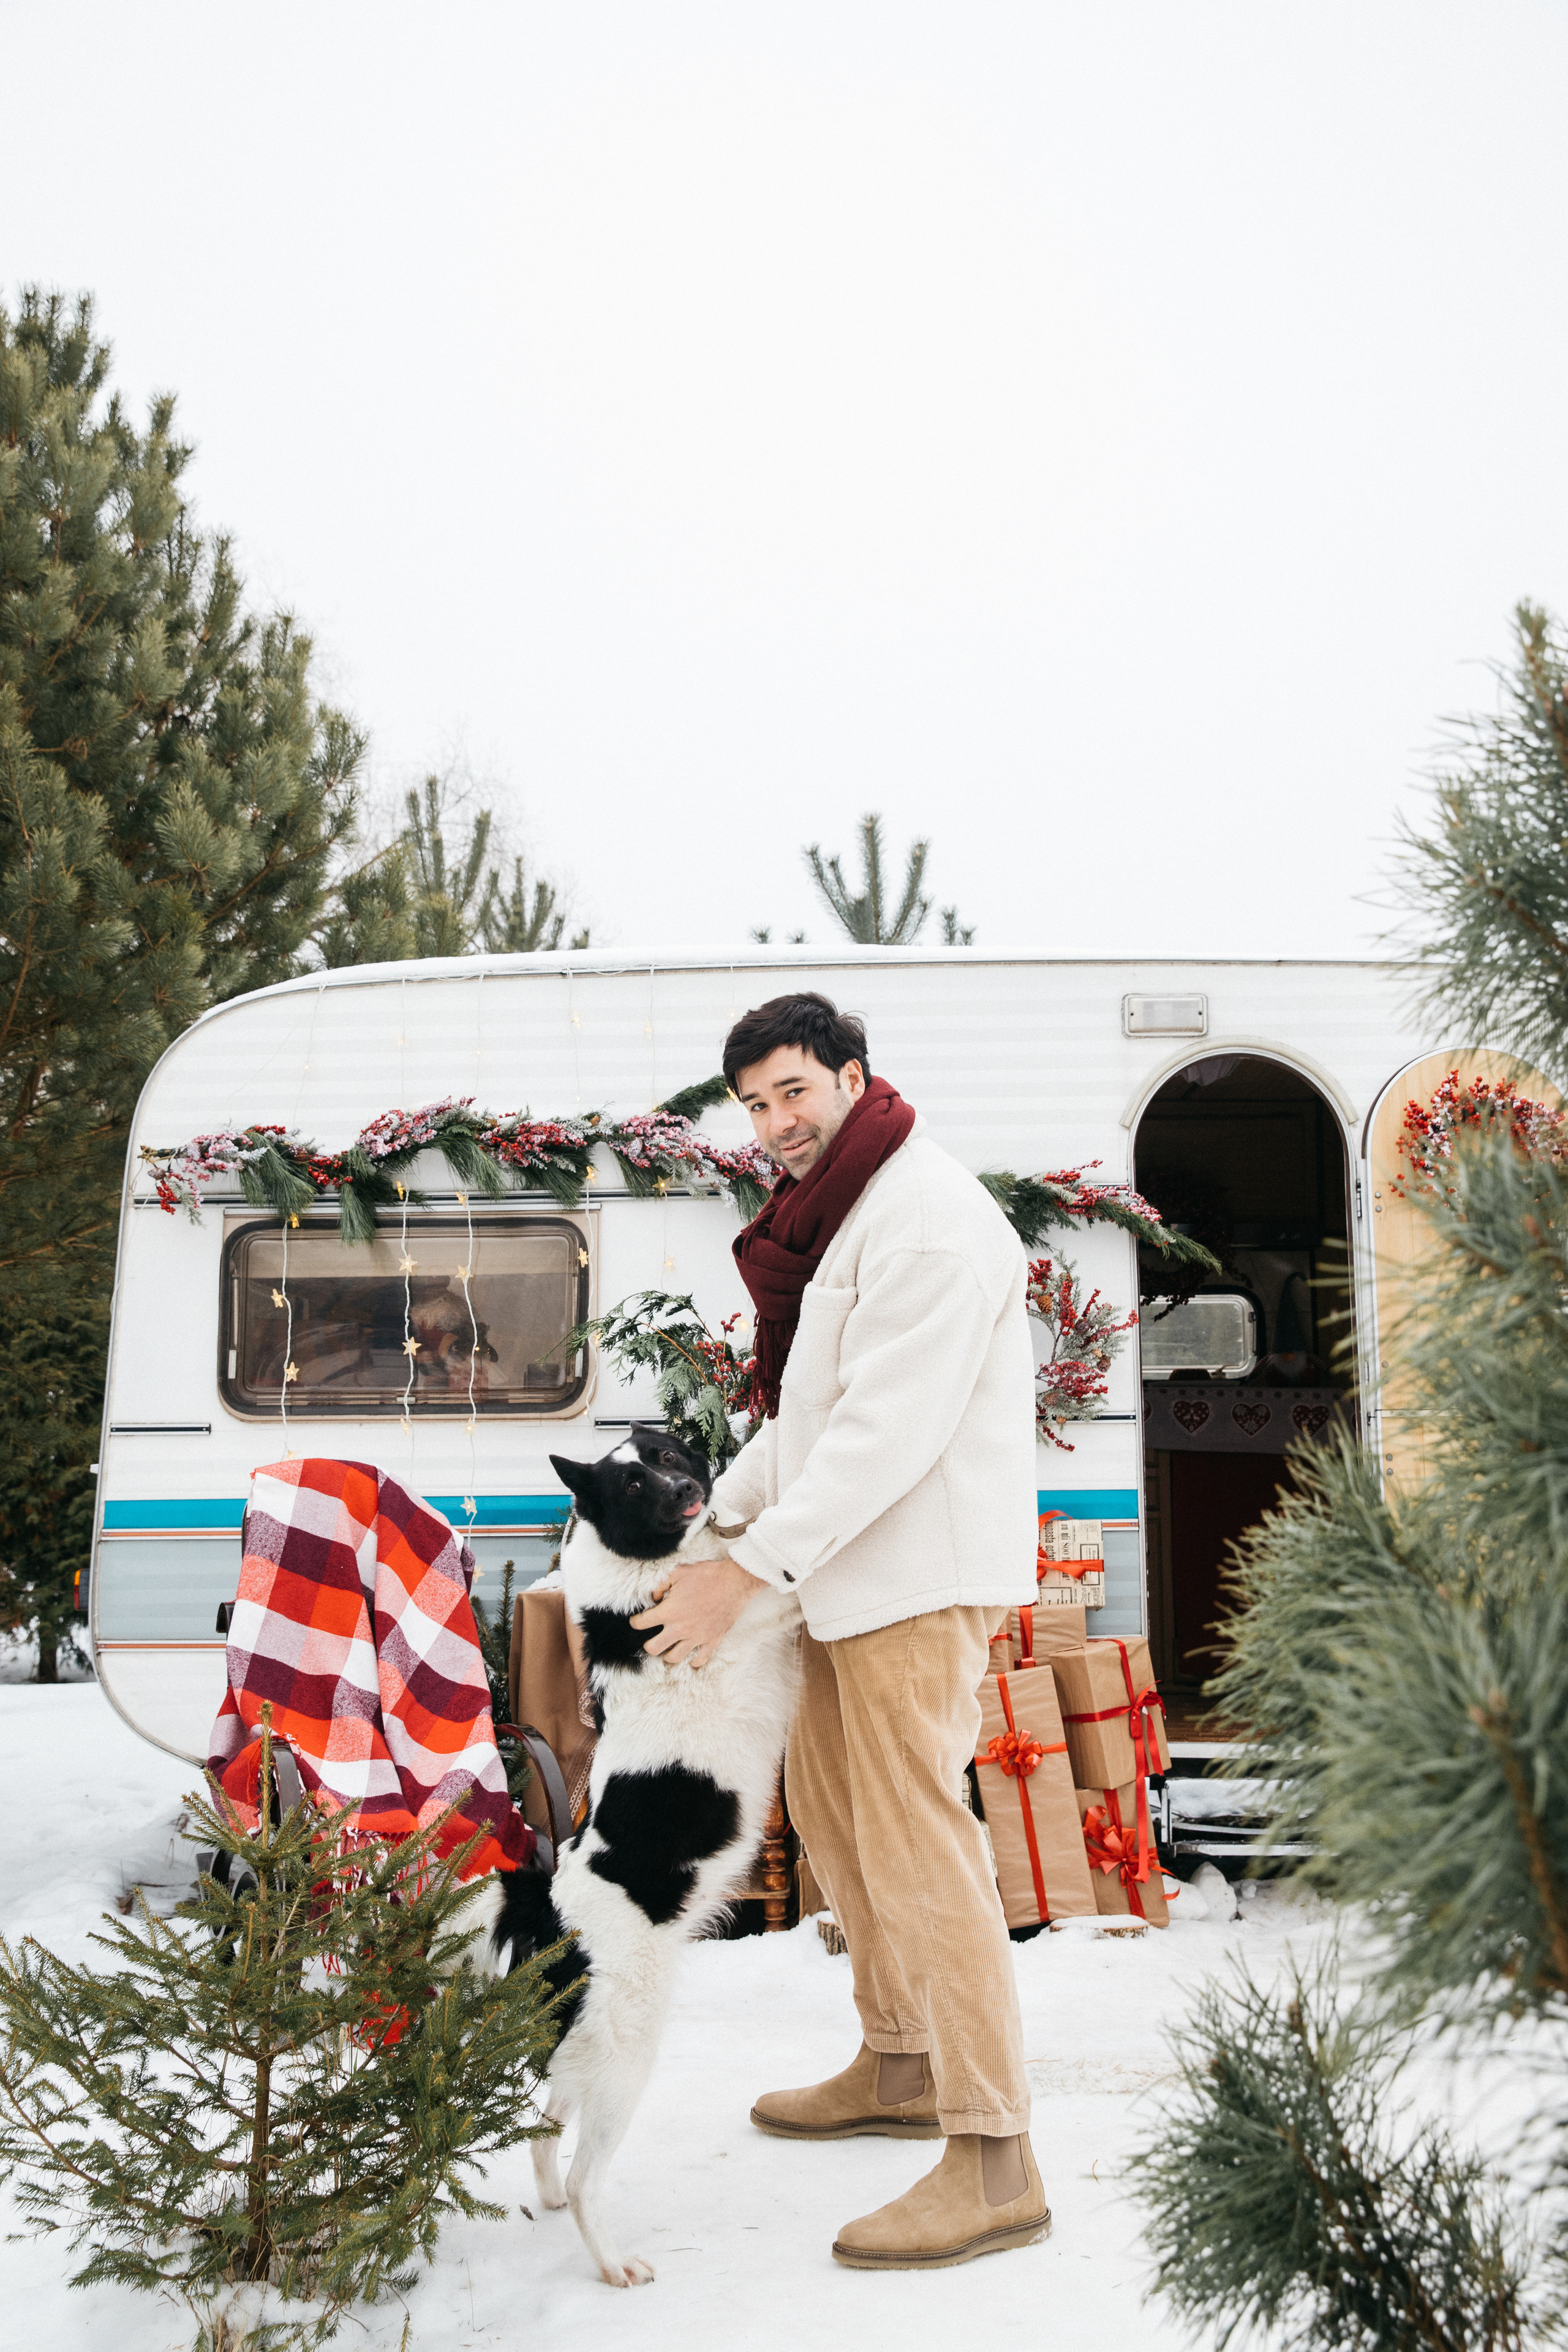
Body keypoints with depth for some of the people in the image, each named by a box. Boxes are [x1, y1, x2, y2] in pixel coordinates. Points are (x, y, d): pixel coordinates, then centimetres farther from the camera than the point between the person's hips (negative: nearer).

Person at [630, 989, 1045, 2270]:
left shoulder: (927, 1219, -18)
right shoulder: (835, 1215, 16)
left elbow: (890, 1427, -26)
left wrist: (751, 1571, -26)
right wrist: (719, 1506, 12)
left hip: (921, 1572, -11)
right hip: (858, 1569, 11)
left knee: (914, 1839, -11)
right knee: (828, 1795, 19)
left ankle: (993, 2159, -4)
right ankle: (900, 2064, 34)